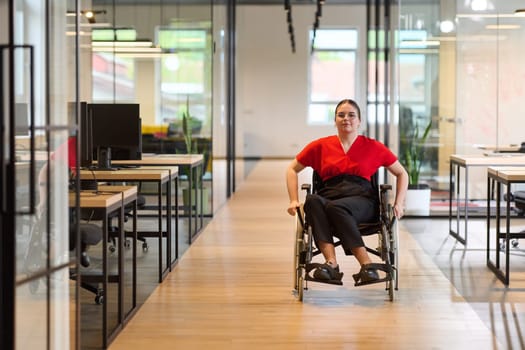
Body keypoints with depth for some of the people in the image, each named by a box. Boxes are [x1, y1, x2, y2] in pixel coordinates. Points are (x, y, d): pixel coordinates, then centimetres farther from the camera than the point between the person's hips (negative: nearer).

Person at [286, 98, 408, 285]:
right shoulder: (320, 146, 16)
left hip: (362, 198, -2)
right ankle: (331, 263, -50)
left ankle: (367, 267, -41)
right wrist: (294, 200, 9)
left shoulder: (373, 147, 14)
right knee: (312, 201, -35)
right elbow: (292, 169, 22)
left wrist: (398, 203, 6)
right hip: (329, 196, 2)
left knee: (336, 207, -38)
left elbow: (402, 174, 20)